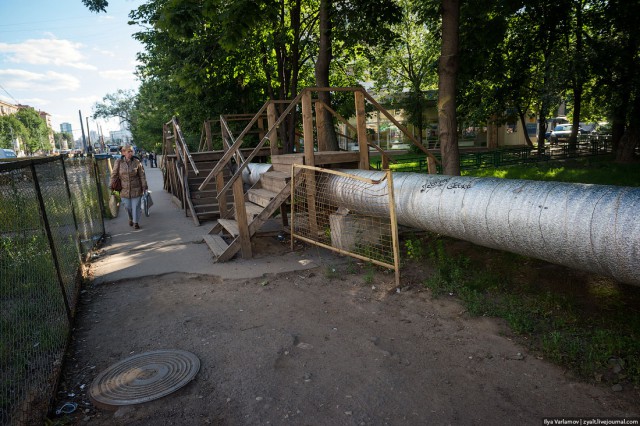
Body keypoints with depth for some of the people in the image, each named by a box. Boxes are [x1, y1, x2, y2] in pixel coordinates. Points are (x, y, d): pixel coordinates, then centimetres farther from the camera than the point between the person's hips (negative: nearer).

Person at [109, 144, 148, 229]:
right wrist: (111, 186, 2)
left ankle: (136, 222, 18)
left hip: (136, 189, -1)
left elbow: (142, 175, -1)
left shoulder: (137, 162, -6)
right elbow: (114, 175, 1)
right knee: (127, 206, 9)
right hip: (124, 189, 1)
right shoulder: (118, 162, -5)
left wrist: (144, 187, -1)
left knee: (136, 206, 3)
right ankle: (131, 218, 37)